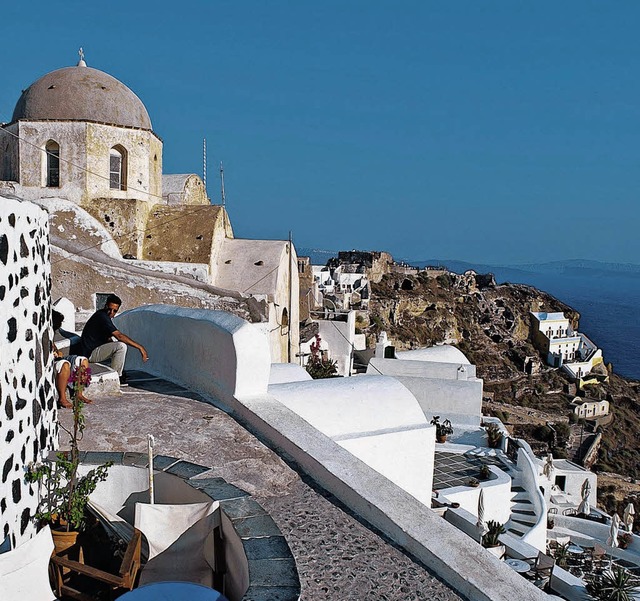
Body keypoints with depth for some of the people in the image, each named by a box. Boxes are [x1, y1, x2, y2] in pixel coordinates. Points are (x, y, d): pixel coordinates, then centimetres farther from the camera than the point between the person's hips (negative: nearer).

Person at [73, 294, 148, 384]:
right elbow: (119, 336, -27)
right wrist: (140, 347, -25)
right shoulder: (102, 317, -20)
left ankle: (119, 373, 21)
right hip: (90, 353, -10)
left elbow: (107, 338, 21)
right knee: (121, 346, -24)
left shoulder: (101, 314, 11)